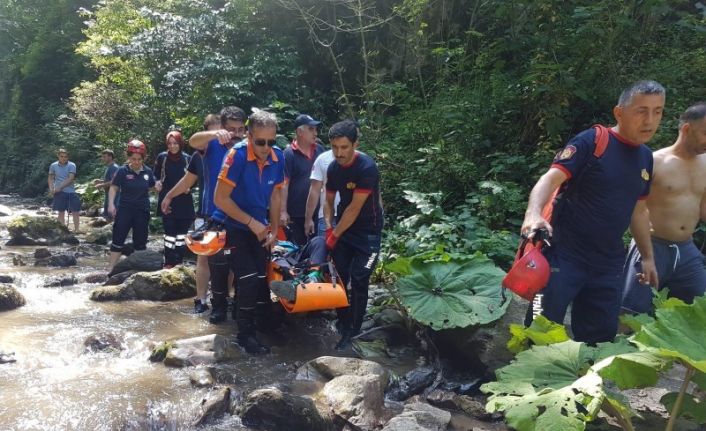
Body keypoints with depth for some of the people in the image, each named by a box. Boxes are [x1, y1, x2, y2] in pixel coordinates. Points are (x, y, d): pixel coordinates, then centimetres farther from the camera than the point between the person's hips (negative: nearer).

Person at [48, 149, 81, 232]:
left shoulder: (71, 165, -3)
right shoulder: (53, 166, 3)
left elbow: (71, 179, -12)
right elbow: (50, 178, 8)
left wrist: (60, 187, -17)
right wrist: (51, 189, -8)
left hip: (71, 192, -1)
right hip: (59, 193, 1)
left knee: (75, 212, -2)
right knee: (61, 212, 6)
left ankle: (76, 229, 8)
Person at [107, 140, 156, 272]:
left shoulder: (148, 171, 1)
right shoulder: (122, 171, -7)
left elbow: (152, 187, 16)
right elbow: (113, 188, -4)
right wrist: (111, 204, -16)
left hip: (142, 211, 3)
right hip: (125, 209, -2)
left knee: (140, 242, 11)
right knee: (118, 239, -2)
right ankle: (111, 268, 3)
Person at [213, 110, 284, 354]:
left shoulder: (278, 158, -8)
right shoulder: (237, 156, -24)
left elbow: (275, 196, 3)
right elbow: (221, 199, -22)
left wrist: (274, 230, 2)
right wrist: (252, 222, -20)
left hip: (259, 229, 5)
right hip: (231, 227, -5)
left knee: (262, 279, 9)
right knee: (248, 278, -12)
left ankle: (265, 323, 28)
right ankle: (245, 334, 3)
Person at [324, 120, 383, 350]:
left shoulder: (367, 167, -24)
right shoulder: (333, 168, -2)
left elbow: (355, 207, -23)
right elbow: (329, 201, 9)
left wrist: (335, 235, -16)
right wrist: (329, 227, -6)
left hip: (367, 232, -6)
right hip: (342, 229, 6)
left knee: (359, 283, -4)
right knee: (339, 278, 6)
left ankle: (352, 332, 7)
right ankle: (343, 324, 22)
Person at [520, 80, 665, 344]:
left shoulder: (645, 157, 10)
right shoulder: (591, 141, -11)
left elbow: (638, 211, 20)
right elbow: (551, 179, -22)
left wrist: (647, 256, 20)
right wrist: (534, 214, -41)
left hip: (608, 263, 7)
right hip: (565, 256, -6)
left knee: (600, 337, 13)